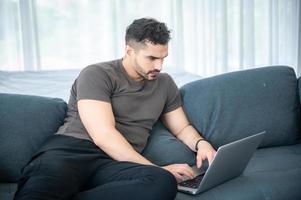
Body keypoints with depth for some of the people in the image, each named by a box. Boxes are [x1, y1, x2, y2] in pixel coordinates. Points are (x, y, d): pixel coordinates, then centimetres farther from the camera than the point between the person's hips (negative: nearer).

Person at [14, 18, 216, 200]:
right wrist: (157, 169, -10)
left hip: (115, 164, 7)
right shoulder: (97, 75, 2)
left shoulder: (165, 83, 22)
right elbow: (103, 135, -9)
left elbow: (182, 128, 31)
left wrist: (201, 143, 7)